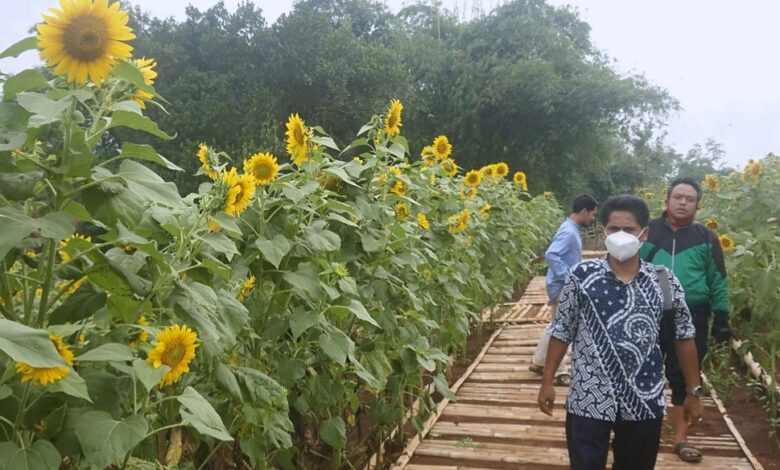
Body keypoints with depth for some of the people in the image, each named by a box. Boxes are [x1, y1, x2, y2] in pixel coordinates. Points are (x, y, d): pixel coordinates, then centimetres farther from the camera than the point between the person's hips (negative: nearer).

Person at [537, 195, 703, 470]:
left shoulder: (663, 281, -2)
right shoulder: (581, 275, -6)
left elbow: (684, 336, 8)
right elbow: (562, 331, 1)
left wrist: (693, 391, 10)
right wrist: (547, 382, 3)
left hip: (645, 403, 2)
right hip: (588, 401, -2)